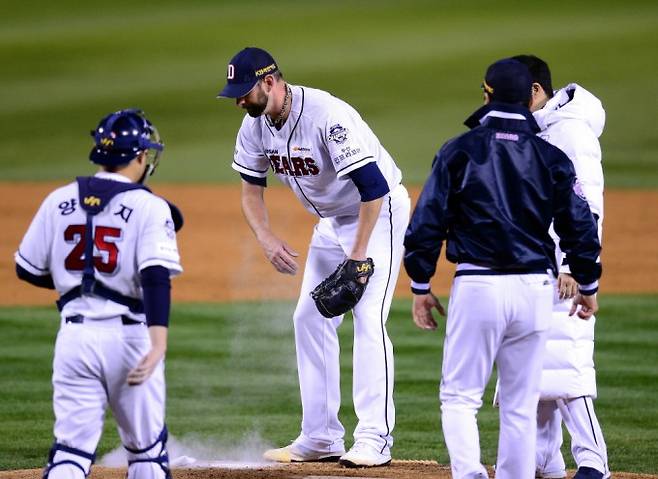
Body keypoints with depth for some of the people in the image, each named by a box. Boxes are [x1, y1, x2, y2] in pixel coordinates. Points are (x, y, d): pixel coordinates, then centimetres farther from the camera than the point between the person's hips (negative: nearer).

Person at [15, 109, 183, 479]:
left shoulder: (59, 201, 6)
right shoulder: (150, 207, -6)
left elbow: (28, 271, 11)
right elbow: (156, 278, -19)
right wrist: (159, 343, -27)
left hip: (75, 334, 3)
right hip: (129, 334, -3)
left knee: (73, 446, 1)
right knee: (146, 449, 12)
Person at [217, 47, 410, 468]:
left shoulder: (327, 116, -32)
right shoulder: (256, 124, -7)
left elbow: (374, 187, -32)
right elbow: (252, 189, 5)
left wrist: (358, 256, -31)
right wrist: (267, 237, -14)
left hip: (380, 212, -9)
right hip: (331, 220, 9)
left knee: (368, 318, -17)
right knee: (311, 319, 5)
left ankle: (375, 440, -17)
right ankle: (322, 439, 9)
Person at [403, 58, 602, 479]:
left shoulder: (459, 151, -2)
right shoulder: (552, 158, 4)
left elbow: (427, 223, -4)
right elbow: (580, 228, 6)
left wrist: (421, 287, 6)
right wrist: (589, 286, 20)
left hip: (477, 286, -2)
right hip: (535, 287, 2)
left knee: (459, 397, 3)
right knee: (521, 405, 10)